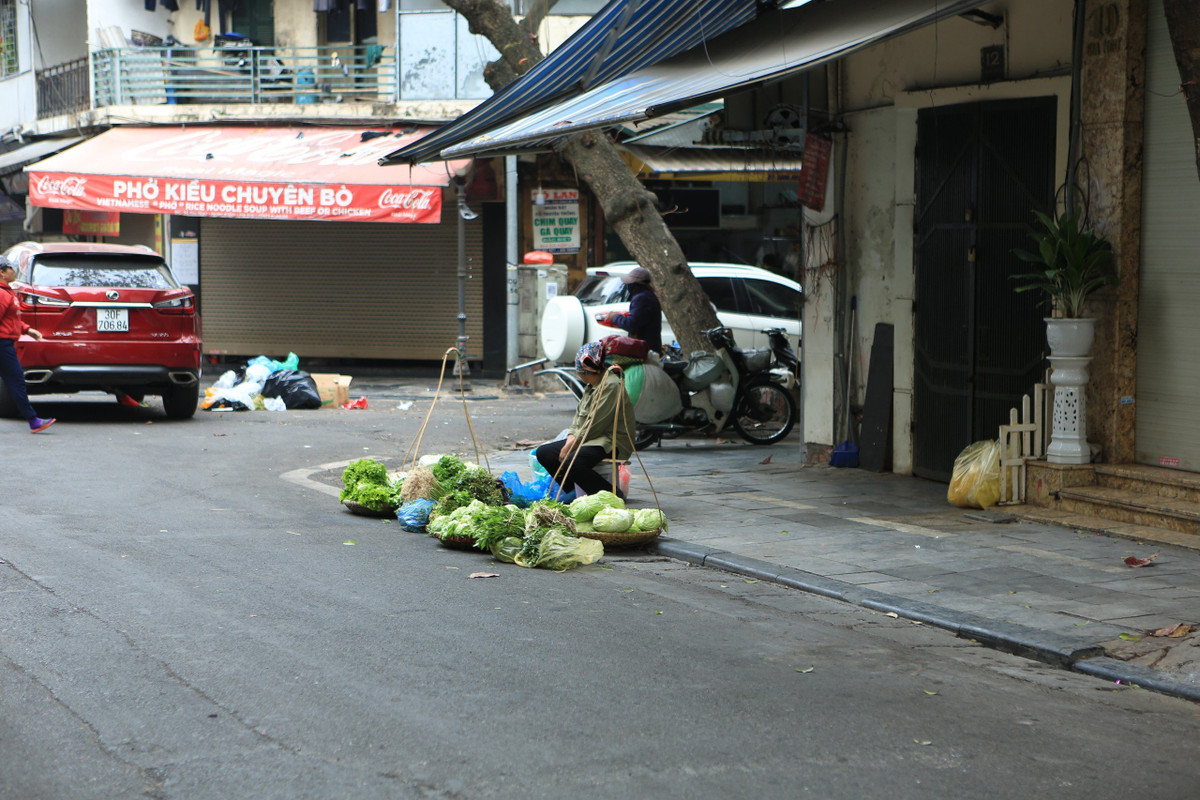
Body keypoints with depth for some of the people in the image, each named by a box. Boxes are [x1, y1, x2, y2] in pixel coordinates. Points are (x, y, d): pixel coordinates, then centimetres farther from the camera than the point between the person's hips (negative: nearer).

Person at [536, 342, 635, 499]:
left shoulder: (611, 386, -17)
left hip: (612, 444, -10)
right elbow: (579, 415, 16)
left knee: (572, 463, -35)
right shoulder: (592, 386, 16)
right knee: (543, 452, 4)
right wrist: (570, 440, -3)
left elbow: (594, 426, -20)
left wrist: (570, 446, -16)